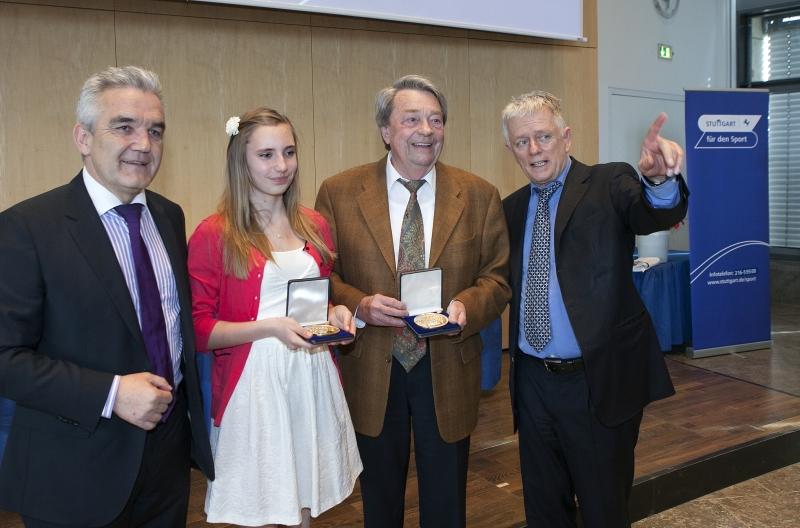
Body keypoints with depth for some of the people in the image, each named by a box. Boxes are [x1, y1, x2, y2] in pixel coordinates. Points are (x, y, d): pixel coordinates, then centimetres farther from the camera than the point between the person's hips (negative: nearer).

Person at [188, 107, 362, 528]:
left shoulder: (314, 226, 8)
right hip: (253, 383, -4)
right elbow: (198, 330, -10)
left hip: (313, 379, 5)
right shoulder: (213, 235, -9)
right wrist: (271, 327, -21)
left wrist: (336, 313, -1)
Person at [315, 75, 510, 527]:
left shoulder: (480, 196, -2)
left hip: (448, 371, 1)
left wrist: (466, 304, -20)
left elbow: (498, 277, 1)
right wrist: (360, 304, -19)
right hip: (370, 371, 0)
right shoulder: (339, 193, -4)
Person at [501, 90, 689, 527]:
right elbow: (505, 287, 11)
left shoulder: (610, 185, -7)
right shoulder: (511, 209, 8)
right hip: (533, 381, 5)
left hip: (598, 382, -4)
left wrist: (660, 179, -47)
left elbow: (657, 214, -26)